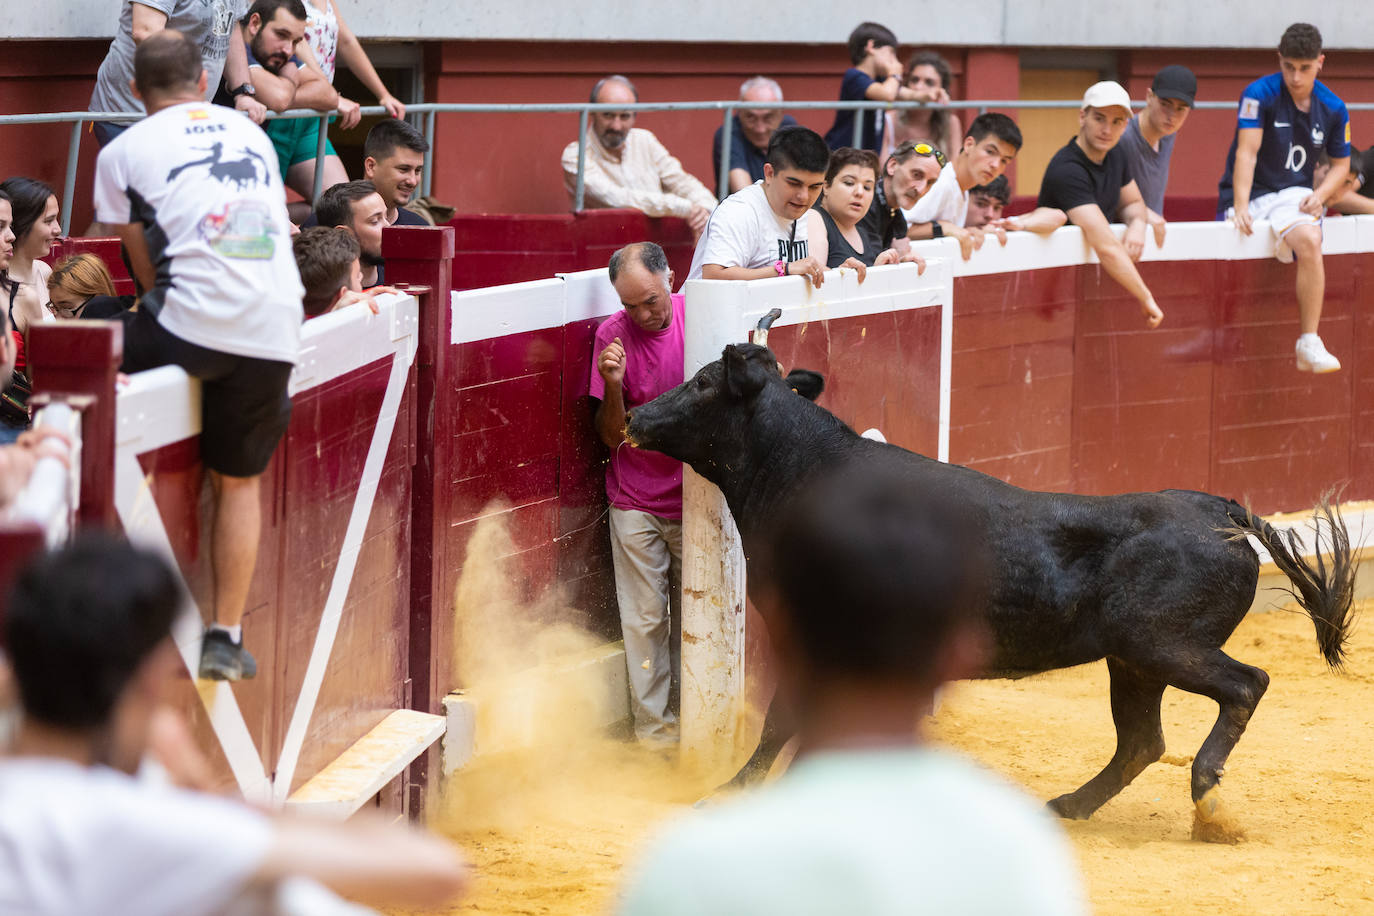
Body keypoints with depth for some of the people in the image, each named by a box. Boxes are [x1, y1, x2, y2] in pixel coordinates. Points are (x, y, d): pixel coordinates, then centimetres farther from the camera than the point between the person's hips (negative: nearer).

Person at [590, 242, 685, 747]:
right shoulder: (614, 335, -7)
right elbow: (613, 437, -6)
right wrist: (613, 385, -23)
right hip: (637, 502, -1)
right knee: (646, 619, -1)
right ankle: (654, 725, 6)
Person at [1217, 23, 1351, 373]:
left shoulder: (1333, 109, 5)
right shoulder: (1260, 94, -8)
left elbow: (1341, 163, 17)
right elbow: (1246, 152, -16)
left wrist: (1320, 195, -5)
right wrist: (1240, 208, -28)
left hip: (1293, 194, 0)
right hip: (1251, 194, 0)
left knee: (1309, 242, -30)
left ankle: (1309, 345, -31)